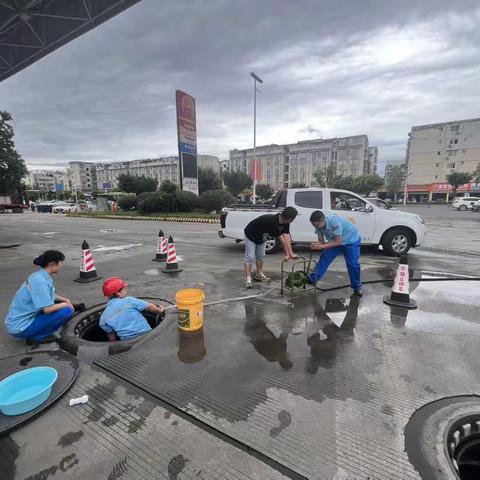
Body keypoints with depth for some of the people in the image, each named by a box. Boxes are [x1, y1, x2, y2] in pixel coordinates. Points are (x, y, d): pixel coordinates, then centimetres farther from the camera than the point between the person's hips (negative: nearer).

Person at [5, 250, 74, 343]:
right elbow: (48, 309, -27)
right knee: (67, 310, -17)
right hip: (20, 328, -9)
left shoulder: (41, 275, 4)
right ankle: (37, 337, -3)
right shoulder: (40, 281, -24)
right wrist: (65, 304, -10)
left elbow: (50, 296, 20)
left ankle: (36, 334, 12)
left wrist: (65, 300, 6)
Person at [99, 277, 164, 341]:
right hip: (146, 334, -3)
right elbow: (150, 307, -3)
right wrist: (160, 310, 15)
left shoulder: (103, 317, 3)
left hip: (128, 342, 4)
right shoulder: (129, 300, -7)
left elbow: (110, 334, 15)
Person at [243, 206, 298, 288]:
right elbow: (281, 239, -32)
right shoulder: (272, 221, -40)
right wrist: (286, 254, -24)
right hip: (251, 235, -8)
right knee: (250, 257, -11)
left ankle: (259, 275, 28)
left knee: (261, 255, 14)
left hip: (261, 237, 8)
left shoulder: (285, 223, -15)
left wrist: (291, 254, -24)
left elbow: (287, 238, -19)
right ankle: (248, 279, -10)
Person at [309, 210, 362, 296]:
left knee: (353, 264, -8)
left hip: (351, 240, -5)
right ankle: (312, 279, 2)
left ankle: (357, 287, 11)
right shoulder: (319, 225, -18)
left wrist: (322, 246, -37)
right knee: (324, 258, -5)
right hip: (335, 241, 6)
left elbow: (338, 242, -34)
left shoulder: (334, 221, -39)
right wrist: (316, 246, -33)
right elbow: (321, 241, -10)